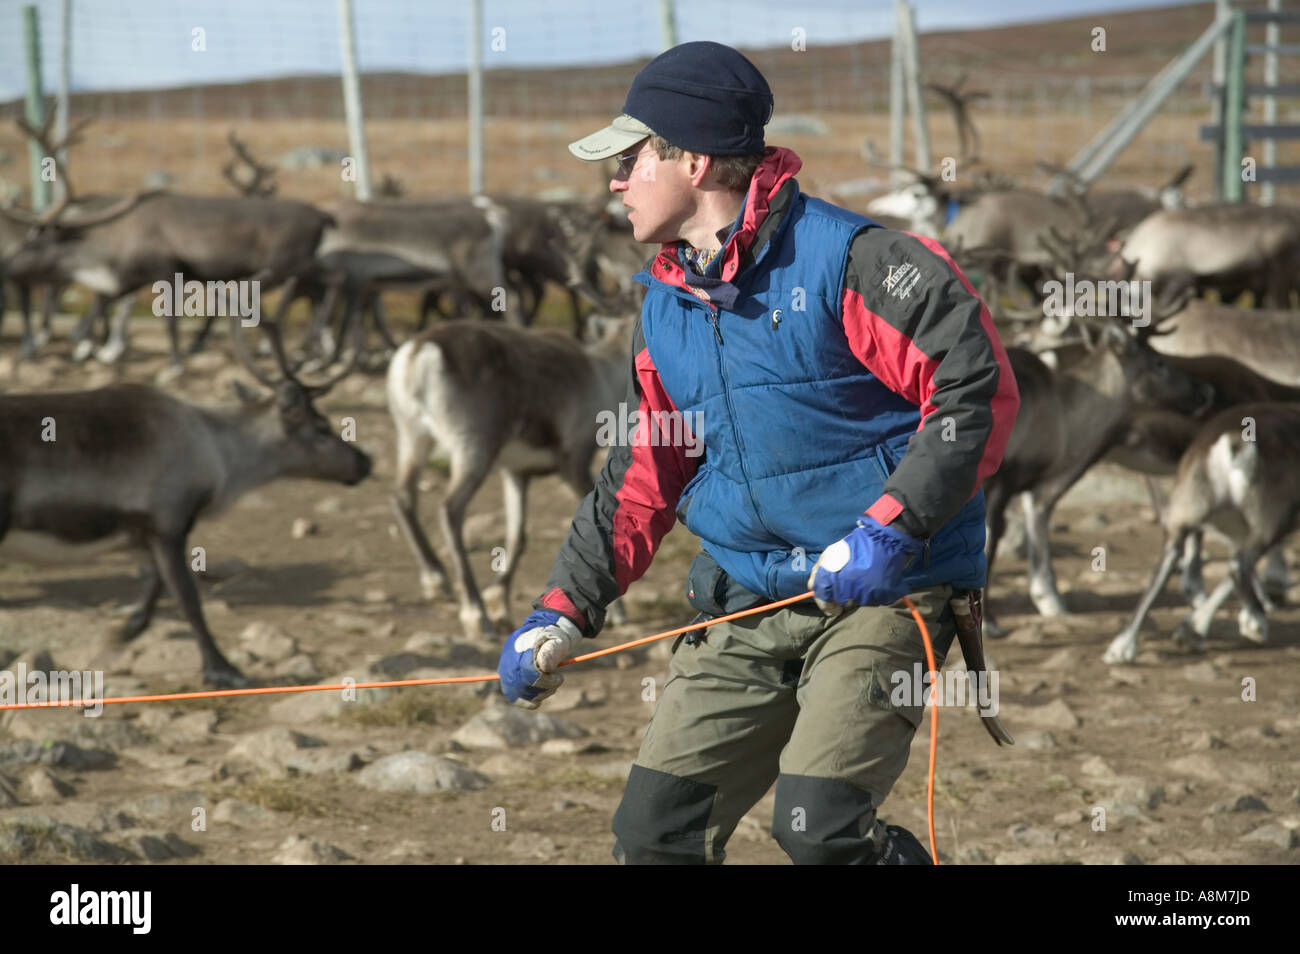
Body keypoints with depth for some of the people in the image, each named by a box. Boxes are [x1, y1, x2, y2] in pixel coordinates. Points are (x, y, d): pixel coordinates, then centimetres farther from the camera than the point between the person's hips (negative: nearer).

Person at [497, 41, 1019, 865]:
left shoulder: (847, 260, -13)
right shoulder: (666, 304, 12)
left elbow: (980, 389, -17)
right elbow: (643, 477, 21)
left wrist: (890, 527, -22)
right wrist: (565, 613, 13)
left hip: (881, 590, -7)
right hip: (747, 604, 7)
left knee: (818, 826, -21)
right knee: (656, 829, 3)